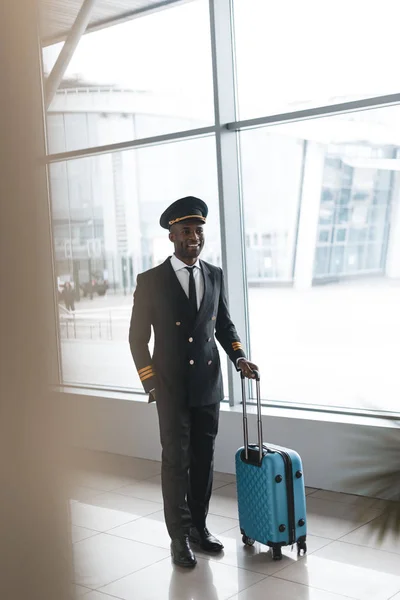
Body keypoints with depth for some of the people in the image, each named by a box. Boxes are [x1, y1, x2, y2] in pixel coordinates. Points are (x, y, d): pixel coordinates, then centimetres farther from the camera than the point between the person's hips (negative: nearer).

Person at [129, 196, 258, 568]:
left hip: (209, 385, 4)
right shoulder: (151, 281, -6)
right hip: (172, 387, -3)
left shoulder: (215, 276, 6)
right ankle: (180, 536, 13)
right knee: (176, 461, 1)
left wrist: (239, 358, -2)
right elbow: (138, 337, -2)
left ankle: (199, 526, 26)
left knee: (204, 459, 11)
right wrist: (151, 383, -7)